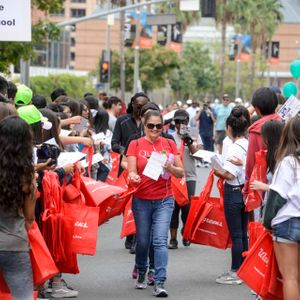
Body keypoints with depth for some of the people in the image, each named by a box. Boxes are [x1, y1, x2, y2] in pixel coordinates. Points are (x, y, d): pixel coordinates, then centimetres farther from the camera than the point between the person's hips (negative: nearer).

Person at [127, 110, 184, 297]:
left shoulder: (169, 145, 4)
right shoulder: (135, 145, 1)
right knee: (143, 241, 8)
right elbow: (131, 171, -6)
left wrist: (170, 167, -16)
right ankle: (141, 274, 33)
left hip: (164, 200, 0)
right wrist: (133, 177, -29)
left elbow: (181, 173, 4)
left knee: (160, 240, -12)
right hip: (142, 200, 0)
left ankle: (160, 283, -13)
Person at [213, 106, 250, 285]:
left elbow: (229, 174, -21)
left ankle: (235, 272, 6)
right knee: (243, 233, 15)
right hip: (245, 190, 8)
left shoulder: (235, 148, -19)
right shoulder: (249, 145, 4)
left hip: (234, 192, -8)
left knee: (236, 234, -1)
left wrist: (217, 171, -5)